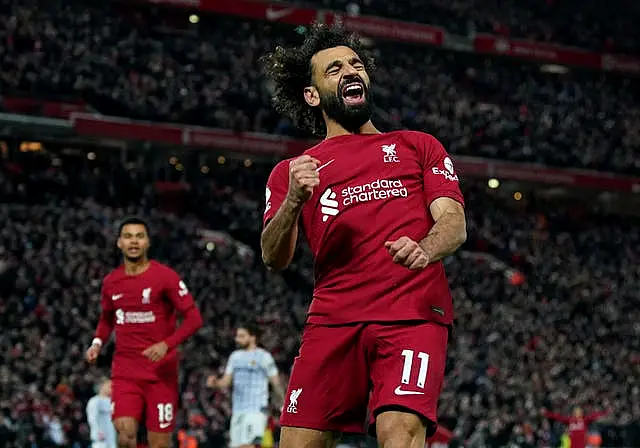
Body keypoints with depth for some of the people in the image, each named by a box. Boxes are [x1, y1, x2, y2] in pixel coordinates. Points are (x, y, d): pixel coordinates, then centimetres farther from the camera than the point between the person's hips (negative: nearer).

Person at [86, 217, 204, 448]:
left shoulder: (165, 276, -6)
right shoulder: (111, 282, 8)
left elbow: (194, 318, -8)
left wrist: (166, 344, -21)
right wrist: (97, 343, 7)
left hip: (161, 372, -3)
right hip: (125, 371, 3)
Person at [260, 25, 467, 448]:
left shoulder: (418, 145, 21)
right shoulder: (291, 171, 21)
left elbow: (454, 222, 6)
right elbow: (274, 258, 6)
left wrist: (424, 250, -18)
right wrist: (293, 201, -15)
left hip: (413, 313, -2)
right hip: (334, 317, 2)